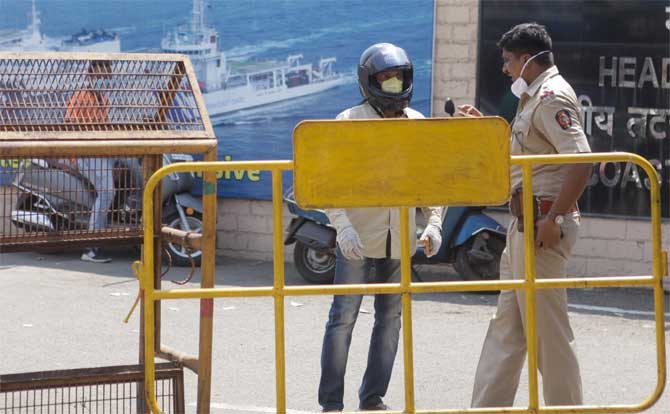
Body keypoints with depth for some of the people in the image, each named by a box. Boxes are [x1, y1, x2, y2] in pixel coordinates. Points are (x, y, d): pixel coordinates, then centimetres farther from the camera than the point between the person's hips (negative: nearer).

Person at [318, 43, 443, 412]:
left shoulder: (417, 124, 8)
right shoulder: (349, 122, -6)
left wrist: (434, 222, 2)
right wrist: (343, 226, -21)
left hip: (400, 240, 5)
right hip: (358, 239, -5)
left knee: (389, 318, 10)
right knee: (343, 318, -5)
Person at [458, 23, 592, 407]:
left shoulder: (552, 97, -15)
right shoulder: (535, 97, 17)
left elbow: (581, 161, -25)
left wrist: (554, 219, -26)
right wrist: (485, 126, 22)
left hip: (544, 223, -11)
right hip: (524, 223, 11)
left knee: (546, 325, -5)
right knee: (507, 323, 14)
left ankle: (566, 407, 2)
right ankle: (488, 406, 19)